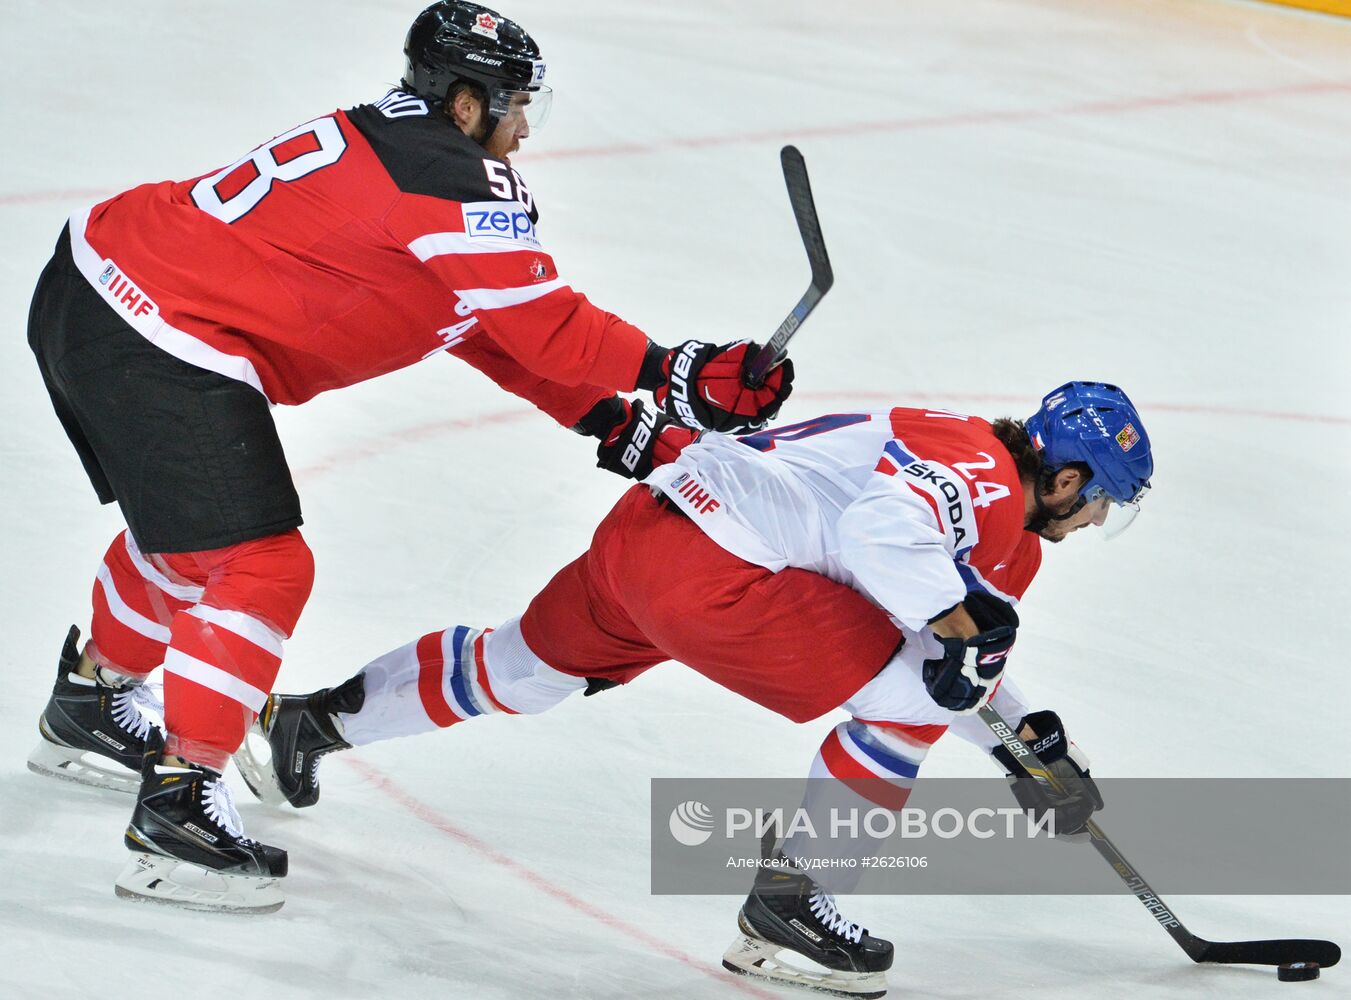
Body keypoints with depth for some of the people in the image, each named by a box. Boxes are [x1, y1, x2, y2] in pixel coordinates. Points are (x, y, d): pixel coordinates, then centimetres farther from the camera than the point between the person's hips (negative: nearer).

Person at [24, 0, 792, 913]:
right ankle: (175, 812, -2)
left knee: (189, 530, 29)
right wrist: (676, 373, 3)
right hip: (162, 347, -10)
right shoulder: (462, 183, -14)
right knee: (259, 565, -5)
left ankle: (88, 709, 47)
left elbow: (490, 329, 19)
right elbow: (548, 328, -9)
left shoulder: (386, 144, 17)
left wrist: (621, 426, 15)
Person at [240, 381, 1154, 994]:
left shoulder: (1004, 532, 20)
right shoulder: (984, 478, -11)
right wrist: (959, 618, -23)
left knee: (525, 666, 30)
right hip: (710, 569, -10)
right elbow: (880, 532, -30)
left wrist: (1029, 735, 17)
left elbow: (965, 658, 26)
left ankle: (311, 721, 42)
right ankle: (785, 899, -3)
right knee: (911, 689, -7)